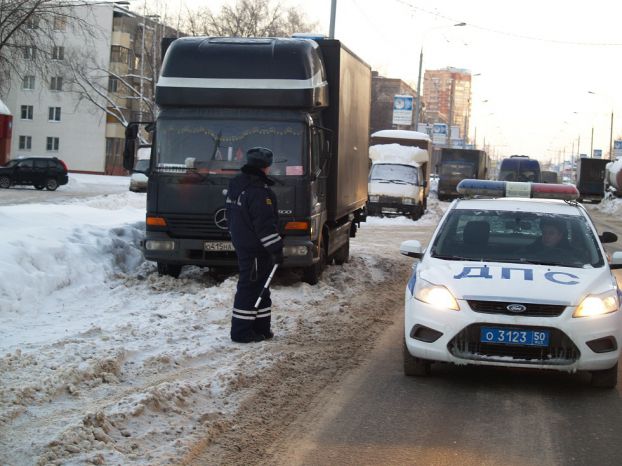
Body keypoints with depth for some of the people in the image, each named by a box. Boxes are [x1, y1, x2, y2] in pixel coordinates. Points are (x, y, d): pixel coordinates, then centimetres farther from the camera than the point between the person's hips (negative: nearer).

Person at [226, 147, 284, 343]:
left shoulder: (236, 184, 12)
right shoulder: (258, 191, -19)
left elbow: (231, 215, 21)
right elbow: (265, 224, -22)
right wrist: (276, 248, -18)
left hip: (242, 244, 10)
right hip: (255, 248, -10)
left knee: (259, 289, 16)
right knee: (250, 288, -4)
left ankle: (260, 327, 21)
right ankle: (241, 331, 0)